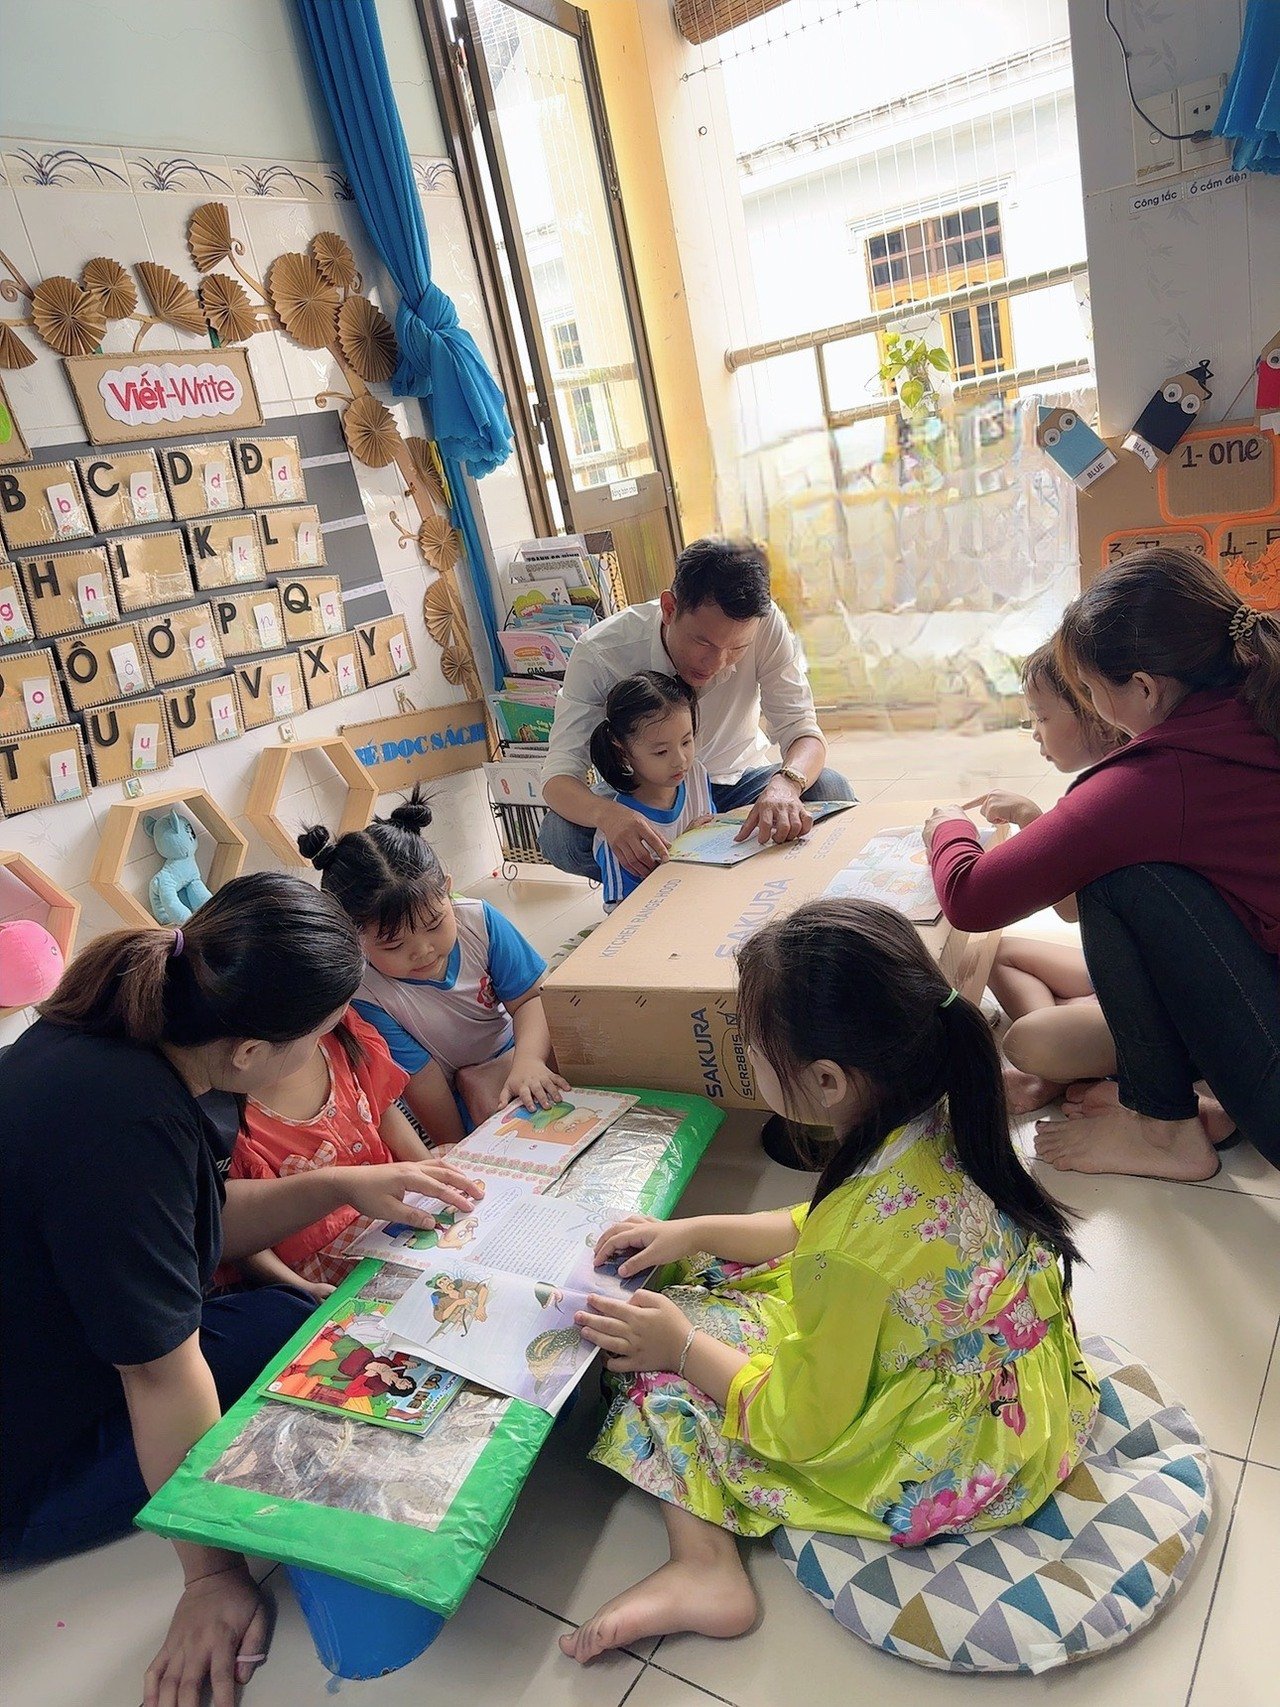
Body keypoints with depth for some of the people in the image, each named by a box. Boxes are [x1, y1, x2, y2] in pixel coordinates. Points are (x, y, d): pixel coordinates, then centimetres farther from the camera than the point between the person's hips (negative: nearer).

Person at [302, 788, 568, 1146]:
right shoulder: (362, 995, -26)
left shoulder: (479, 921, -17)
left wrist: (528, 1060, -32)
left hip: (508, 1055, 4)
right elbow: (421, 1077, -21)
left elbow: (528, 999, -13)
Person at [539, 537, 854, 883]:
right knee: (558, 835, -30)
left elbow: (802, 731, -22)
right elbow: (558, 776, -29)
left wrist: (785, 784, -48)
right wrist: (608, 815, -54)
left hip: (734, 784, 2)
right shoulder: (599, 654, -27)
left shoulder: (766, 627, -23)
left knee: (830, 789, -26)